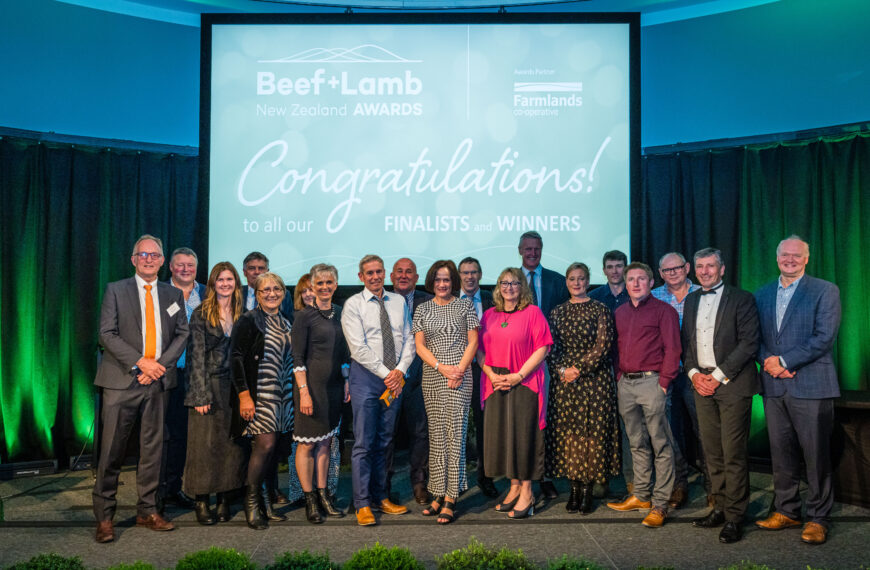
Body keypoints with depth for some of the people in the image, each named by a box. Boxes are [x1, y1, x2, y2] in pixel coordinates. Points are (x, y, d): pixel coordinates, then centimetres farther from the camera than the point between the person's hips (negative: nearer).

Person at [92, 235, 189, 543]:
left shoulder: (173, 294, 13)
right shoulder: (116, 290, 4)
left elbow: (182, 333, 9)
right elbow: (107, 334, -4)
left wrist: (161, 363, -7)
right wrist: (140, 362, -14)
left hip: (158, 381, 3)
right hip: (122, 381, -3)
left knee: (152, 448, 8)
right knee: (112, 450, -1)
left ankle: (148, 511, 19)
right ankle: (104, 517, 11)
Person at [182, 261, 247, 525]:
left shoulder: (242, 315, 10)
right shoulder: (201, 314, 0)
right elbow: (197, 356, -5)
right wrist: (201, 394, -11)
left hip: (233, 387, 3)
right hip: (208, 385, -3)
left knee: (231, 443, 5)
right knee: (205, 443, -1)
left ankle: (224, 498, 15)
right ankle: (201, 501, 9)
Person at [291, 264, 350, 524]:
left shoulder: (340, 313, 10)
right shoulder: (305, 316, -7)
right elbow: (298, 358, -10)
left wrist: (346, 381, 12)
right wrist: (304, 391, -15)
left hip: (334, 385, 6)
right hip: (312, 384, -6)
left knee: (325, 442, 12)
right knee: (307, 443, 0)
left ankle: (322, 493, 22)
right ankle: (309, 498, 12)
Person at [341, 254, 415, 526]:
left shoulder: (399, 302, 11)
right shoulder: (353, 305, -2)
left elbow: (408, 340, 9)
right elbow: (359, 348, -9)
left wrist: (400, 371, -6)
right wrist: (385, 373, -12)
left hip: (395, 378, 4)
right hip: (366, 375, -4)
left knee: (384, 441, 11)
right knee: (364, 443, -4)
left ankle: (380, 498, 20)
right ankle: (362, 504, 4)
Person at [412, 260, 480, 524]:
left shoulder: (465, 306, 6)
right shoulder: (422, 310, 11)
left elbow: (472, 342, 3)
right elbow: (420, 346, 5)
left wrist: (460, 369, -10)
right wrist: (442, 367, -8)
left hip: (459, 377, -3)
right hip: (431, 377, 3)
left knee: (455, 435, -6)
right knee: (436, 435, 6)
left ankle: (451, 498, -2)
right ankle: (439, 494, 14)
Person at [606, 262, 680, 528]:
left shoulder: (663, 310, -1)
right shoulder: (619, 313, 16)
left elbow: (672, 349, -6)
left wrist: (663, 381, -12)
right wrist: (618, 376, 10)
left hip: (651, 381, -6)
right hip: (625, 384, 6)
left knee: (660, 445, -2)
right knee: (637, 443, 14)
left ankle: (660, 504, 3)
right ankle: (641, 496, 24)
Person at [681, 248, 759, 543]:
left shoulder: (741, 298, -2)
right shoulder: (691, 300, 15)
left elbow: (749, 342, -9)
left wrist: (718, 375, -12)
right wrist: (694, 373, 0)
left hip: (732, 384, -5)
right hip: (701, 383, 5)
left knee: (734, 453, -3)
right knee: (711, 451, 9)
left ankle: (734, 517, 6)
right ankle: (720, 507, 20)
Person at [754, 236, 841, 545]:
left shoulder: (825, 291, -1)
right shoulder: (762, 295, 14)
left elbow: (824, 337, -11)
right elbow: (756, 338, 13)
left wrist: (784, 361, -13)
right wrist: (768, 361, -6)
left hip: (810, 386, -4)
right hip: (774, 387, 4)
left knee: (816, 455, 2)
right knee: (781, 453, 10)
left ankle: (818, 518, 15)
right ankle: (786, 511, 23)